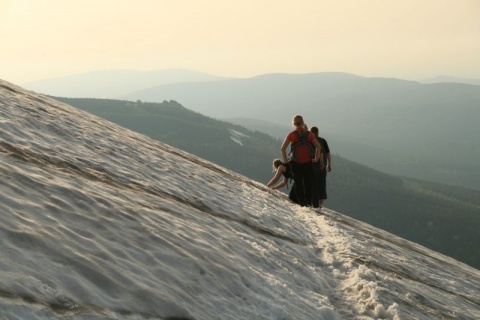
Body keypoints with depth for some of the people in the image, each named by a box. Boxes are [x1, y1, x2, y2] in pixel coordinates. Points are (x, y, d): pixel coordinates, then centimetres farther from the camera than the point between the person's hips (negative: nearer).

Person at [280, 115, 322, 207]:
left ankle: (301, 202, 8)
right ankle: (308, 202, 14)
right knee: (308, 182, 14)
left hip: (296, 163, -1)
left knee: (298, 182, 11)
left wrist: (285, 159, -2)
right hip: (308, 162, 2)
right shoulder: (309, 134, -1)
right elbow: (318, 146, -2)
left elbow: (283, 148, -13)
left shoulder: (291, 135, -8)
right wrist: (316, 158, 6)